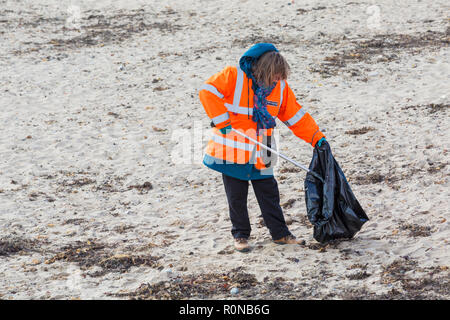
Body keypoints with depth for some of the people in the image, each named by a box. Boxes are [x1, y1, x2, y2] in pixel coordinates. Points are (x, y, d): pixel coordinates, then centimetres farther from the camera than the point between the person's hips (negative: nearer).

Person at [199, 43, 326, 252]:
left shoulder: (280, 87, 1)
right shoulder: (233, 76, -14)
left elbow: (296, 115, 7)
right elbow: (208, 91, -17)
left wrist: (316, 137, 2)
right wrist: (222, 121, -19)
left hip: (260, 156, 3)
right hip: (232, 151, -3)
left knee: (269, 193, 7)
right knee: (236, 196, 6)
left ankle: (279, 233, 18)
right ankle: (240, 235, 20)